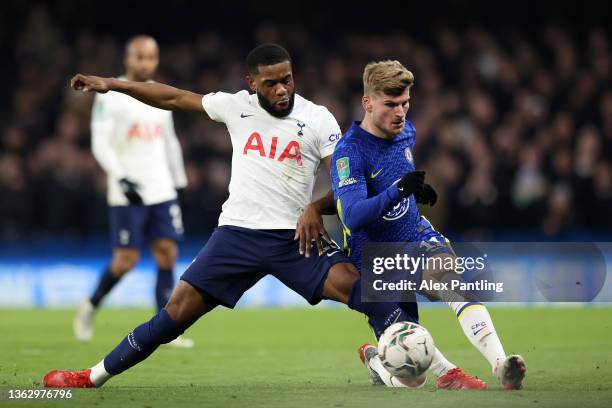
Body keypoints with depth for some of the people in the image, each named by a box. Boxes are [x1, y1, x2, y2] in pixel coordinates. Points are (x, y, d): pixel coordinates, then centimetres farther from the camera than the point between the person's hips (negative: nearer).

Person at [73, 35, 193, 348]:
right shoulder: (111, 96, -7)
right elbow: (100, 143, -12)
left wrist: (179, 183, 21)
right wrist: (122, 178, -23)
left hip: (162, 191, 5)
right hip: (127, 194, -5)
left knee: (167, 253, -3)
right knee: (127, 259, -7)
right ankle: (90, 307, 18)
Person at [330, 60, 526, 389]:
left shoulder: (406, 131, 1)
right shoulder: (349, 152, -22)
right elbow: (353, 218, -34)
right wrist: (398, 190, -44)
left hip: (417, 238, 5)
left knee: (452, 280, -31)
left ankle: (501, 364, -48)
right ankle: (372, 358, 36)